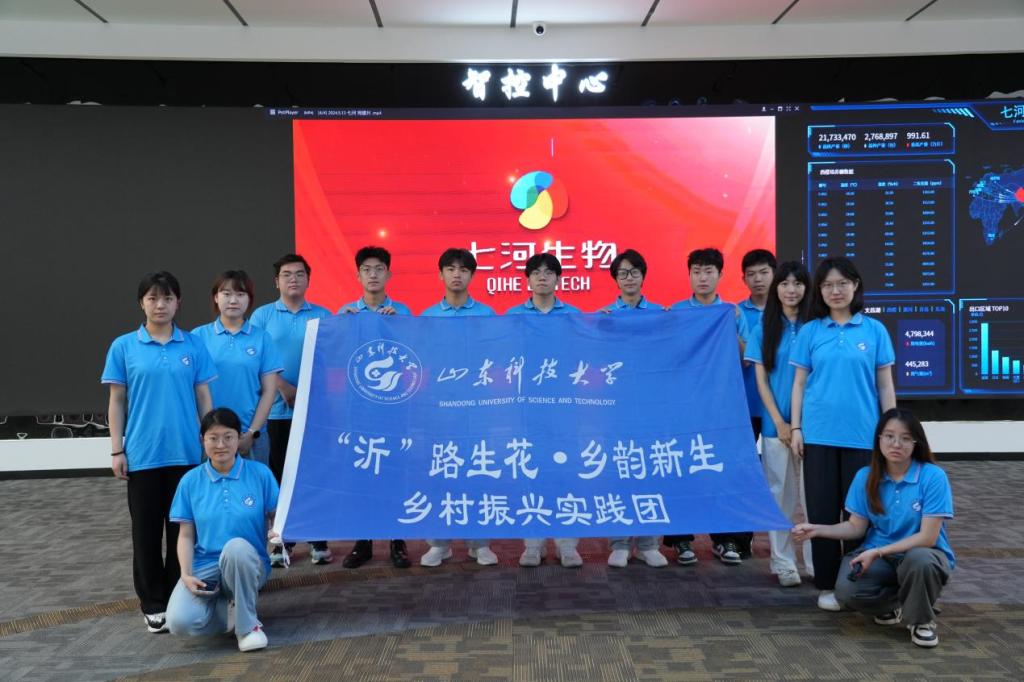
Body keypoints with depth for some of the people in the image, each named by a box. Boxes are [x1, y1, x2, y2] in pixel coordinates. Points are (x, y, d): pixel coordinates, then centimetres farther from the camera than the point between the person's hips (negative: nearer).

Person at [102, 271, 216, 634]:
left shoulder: (194, 345, 2)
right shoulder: (123, 347, 1)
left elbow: (203, 398, 6)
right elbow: (117, 401, 3)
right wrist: (117, 450, -1)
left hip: (186, 453, 1)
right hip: (142, 455, 0)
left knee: (182, 529, 9)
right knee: (146, 532, 7)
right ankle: (153, 605, 19)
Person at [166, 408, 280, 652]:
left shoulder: (260, 473, -2)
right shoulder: (190, 481, 2)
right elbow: (186, 535, 3)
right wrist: (186, 575, -11)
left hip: (247, 565, -1)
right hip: (204, 567, 1)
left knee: (236, 546, -38)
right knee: (179, 621, -28)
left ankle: (248, 623, -16)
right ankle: (229, 610, 5)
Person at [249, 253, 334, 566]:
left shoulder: (323, 315, 7)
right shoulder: (262, 315, 5)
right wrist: (284, 387, -13)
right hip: (276, 408, 0)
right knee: (279, 475, 6)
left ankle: (318, 540, 9)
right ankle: (282, 539, 15)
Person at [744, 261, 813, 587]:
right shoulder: (764, 328, 4)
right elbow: (761, 379, 2)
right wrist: (779, 422, -7)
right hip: (776, 422, 0)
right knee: (781, 493, 5)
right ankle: (783, 563, 12)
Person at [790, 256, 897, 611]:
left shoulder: (874, 330, 3)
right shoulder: (811, 331, 4)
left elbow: (885, 386, 5)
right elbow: (799, 383, 6)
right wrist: (795, 428, -1)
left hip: (862, 434, 0)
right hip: (819, 434, 0)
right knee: (822, 509, 4)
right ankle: (827, 584, 14)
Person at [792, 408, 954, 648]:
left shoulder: (933, 476, -13)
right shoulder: (866, 477, 0)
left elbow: (927, 537, -16)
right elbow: (856, 527, 6)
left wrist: (878, 552, -23)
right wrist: (817, 530, -9)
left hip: (922, 553, -3)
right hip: (877, 556, 3)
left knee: (920, 560, -41)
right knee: (846, 591, -28)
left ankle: (921, 621, -8)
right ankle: (894, 604, 9)